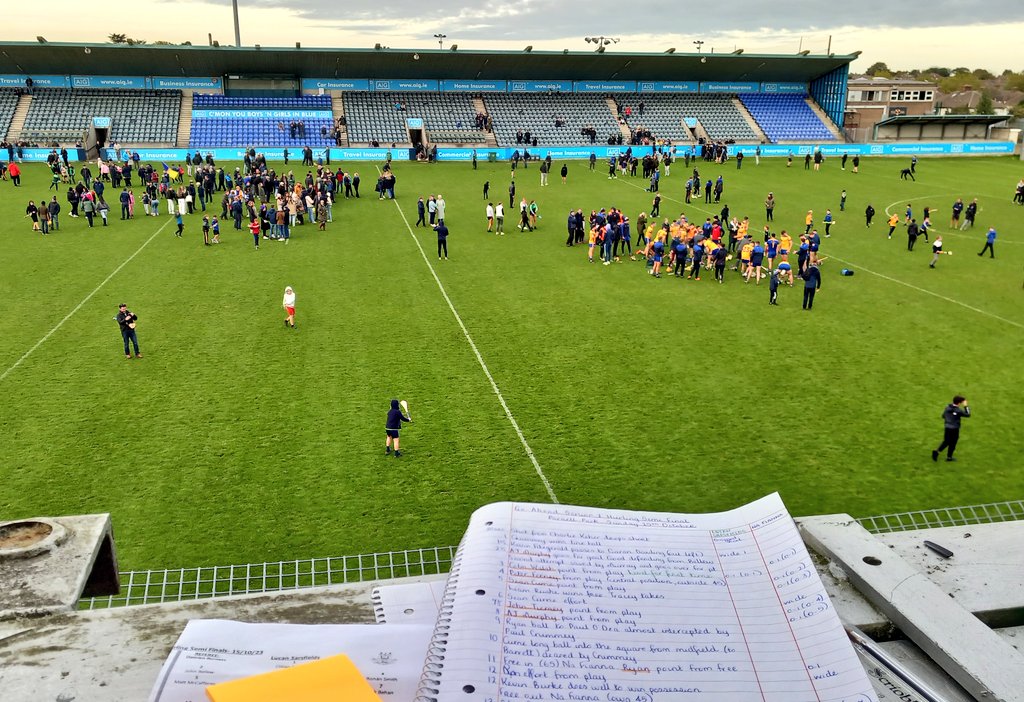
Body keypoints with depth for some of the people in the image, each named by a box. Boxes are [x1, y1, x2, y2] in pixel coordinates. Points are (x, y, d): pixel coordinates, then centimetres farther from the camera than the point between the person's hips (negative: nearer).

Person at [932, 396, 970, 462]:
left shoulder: (947, 407, -2)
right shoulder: (958, 411, -18)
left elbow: (943, 416, 9)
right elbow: (967, 414, -5)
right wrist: (965, 406, 1)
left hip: (947, 427, 5)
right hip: (954, 429, -5)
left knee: (946, 441, 16)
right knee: (952, 443, 11)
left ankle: (937, 451, -4)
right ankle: (949, 457, 20)